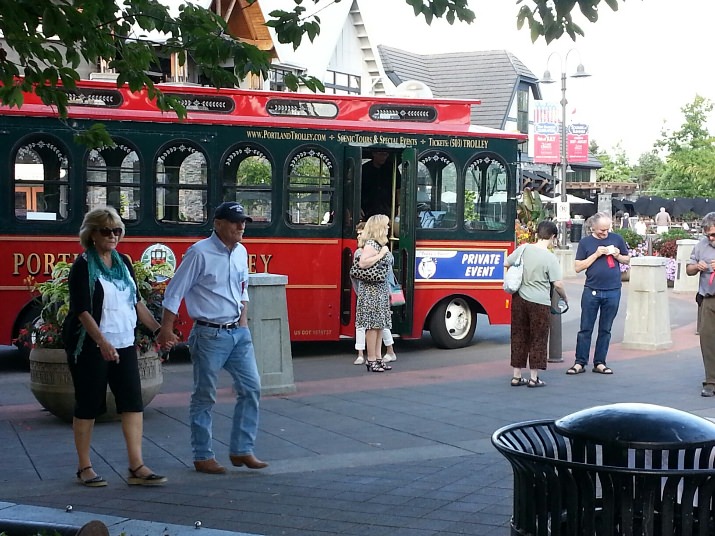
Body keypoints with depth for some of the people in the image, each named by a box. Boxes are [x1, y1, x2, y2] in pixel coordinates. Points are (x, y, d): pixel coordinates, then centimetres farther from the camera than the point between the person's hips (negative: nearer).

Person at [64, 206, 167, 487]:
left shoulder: (123, 262, 11)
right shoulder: (83, 266, -9)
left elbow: (136, 301, 18)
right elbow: (82, 310, -17)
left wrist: (157, 328, 11)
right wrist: (102, 342, -28)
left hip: (124, 344, 6)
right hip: (90, 346, -6)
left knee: (133, 402, -2)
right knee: (88, 405, 3)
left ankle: (136, 467, -2)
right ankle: (84, 468, 14)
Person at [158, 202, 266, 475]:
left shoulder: (241, 252, 8)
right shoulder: (200, 253, -13)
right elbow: (174, 292, -10)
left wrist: (243, 321, 11)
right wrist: (166, 327, -10)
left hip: (238, 332, 7)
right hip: (210, 334, -7)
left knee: (251, 387, 3)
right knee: (204, 396, 3)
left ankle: (241, 450, 13)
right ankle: (202, 457, 13)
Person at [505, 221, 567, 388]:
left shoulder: (524, 248, 0)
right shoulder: (551, 258, -12)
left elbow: (506, 264, 10)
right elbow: (558, 284, -12)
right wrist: (565, 298, 6)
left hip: (519, 299, 5)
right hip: (539, 302, -4)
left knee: (518, 337, 12)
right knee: (538, 340, 7)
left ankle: (516, 376, 17)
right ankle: (533, 378, 10)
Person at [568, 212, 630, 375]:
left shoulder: (617, 239, 6)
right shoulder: (585, 242, 1)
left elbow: (627, 259, 16)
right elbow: (578, 267, -2)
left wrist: (617, 256, -6)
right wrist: (596, 254, -11)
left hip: (612, 292, 2)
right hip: (591, 291, -1)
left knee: (605, 330, 7)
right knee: (585, 329, 1)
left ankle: (600, 363, 14)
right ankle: (580, 363, 6)